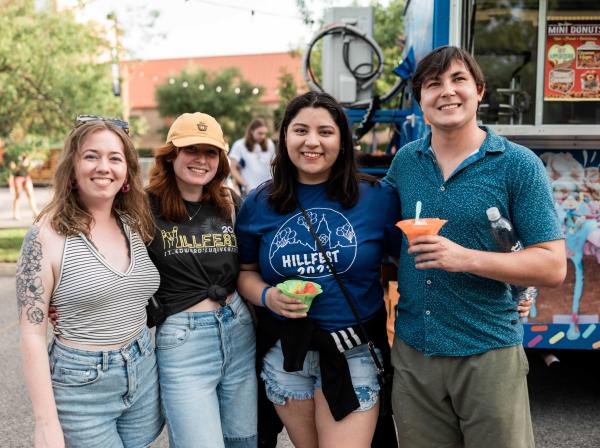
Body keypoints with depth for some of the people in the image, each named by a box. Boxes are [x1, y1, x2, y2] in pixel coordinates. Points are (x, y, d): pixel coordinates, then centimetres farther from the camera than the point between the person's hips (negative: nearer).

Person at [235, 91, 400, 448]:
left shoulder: (377, 197, -5)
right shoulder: (260, 204, 0)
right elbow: (245, 272, 9)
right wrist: (266, 296, -11)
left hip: (355, 354, -2)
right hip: (285, 353, 3)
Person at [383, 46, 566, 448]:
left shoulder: (518, 165, -8)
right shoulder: (406, 161, 4)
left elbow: (553, 267, -11)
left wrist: (465, 258, -23)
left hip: (488, 353, -3)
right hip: (412, 351, 4)